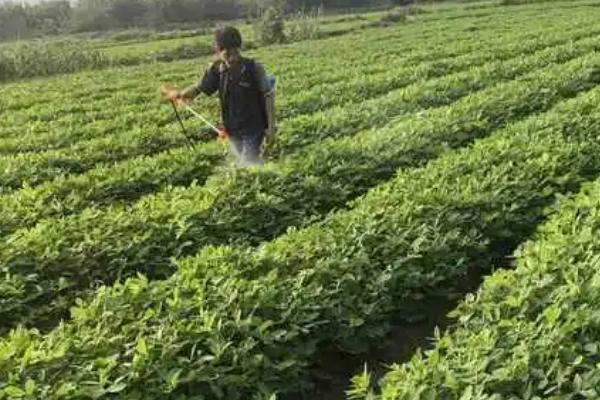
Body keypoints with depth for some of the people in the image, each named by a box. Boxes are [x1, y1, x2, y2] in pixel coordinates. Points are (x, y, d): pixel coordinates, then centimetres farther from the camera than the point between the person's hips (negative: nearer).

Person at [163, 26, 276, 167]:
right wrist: (180, 94, -29)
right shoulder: (217, 69, -5)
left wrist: (271, 126, -12)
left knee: (247, 164, -9)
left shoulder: (253, 68, -16)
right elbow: (199, 87, -8)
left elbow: (268, 96, -12)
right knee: (246, 162, 18)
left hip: (253, 127, -5)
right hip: (233, 129, 5)